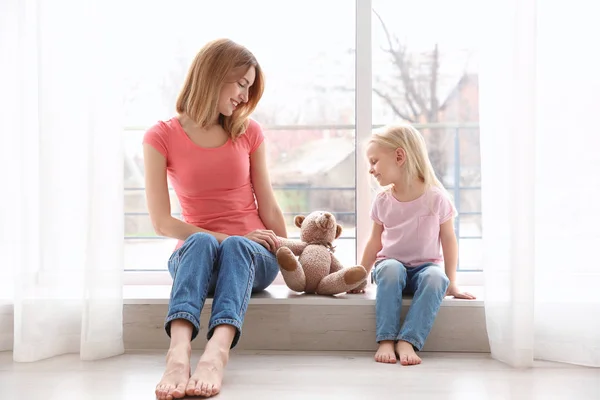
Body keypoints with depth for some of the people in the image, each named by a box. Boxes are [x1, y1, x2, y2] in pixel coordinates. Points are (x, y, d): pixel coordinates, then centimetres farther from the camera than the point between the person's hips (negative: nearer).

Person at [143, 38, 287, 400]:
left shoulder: (249, 133, 8)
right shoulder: (162, 137, -1)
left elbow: (269, 207, 10)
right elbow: (162, 222, -6)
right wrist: (224, 239, -12)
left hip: (252, 257, 1)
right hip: (194, 256, -1)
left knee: (236, 247, -35)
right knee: (201, 242, -37)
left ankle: (216, 354, -60)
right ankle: (179, 353, -59)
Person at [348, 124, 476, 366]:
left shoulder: (436, 197, -10)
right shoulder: (382, 200, -1)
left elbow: (448, 240, -2)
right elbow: (375, 242, 10)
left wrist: (451, 283, -2)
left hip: (425, 266, -1)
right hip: (391, 263, 1)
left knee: (436, 278, -36)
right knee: (391, 270, -35)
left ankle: (407, 341, -39)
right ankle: (385, 339, -36)